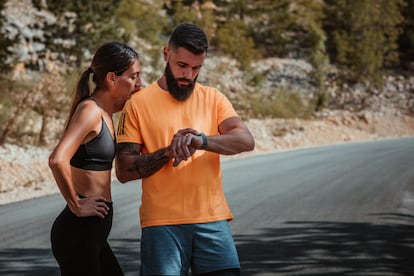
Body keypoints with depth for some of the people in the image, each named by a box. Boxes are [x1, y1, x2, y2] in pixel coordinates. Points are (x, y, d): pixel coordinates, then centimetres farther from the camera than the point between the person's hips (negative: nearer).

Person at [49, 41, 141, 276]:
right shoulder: (90, 111, -16)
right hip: (79, 231, -10)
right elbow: (57, 160, -30)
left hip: (93, 232, 10)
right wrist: (76, 206, -19)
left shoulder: (105, 111, 11)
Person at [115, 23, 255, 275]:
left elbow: (246, 141, -5)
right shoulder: (139, 103, 3)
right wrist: (168, 152, -16)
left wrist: (201, 140, -22)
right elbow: (123, 171, -1)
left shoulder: (213, 98, 11)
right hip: (162, 223, -2)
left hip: (212, 218, 2)